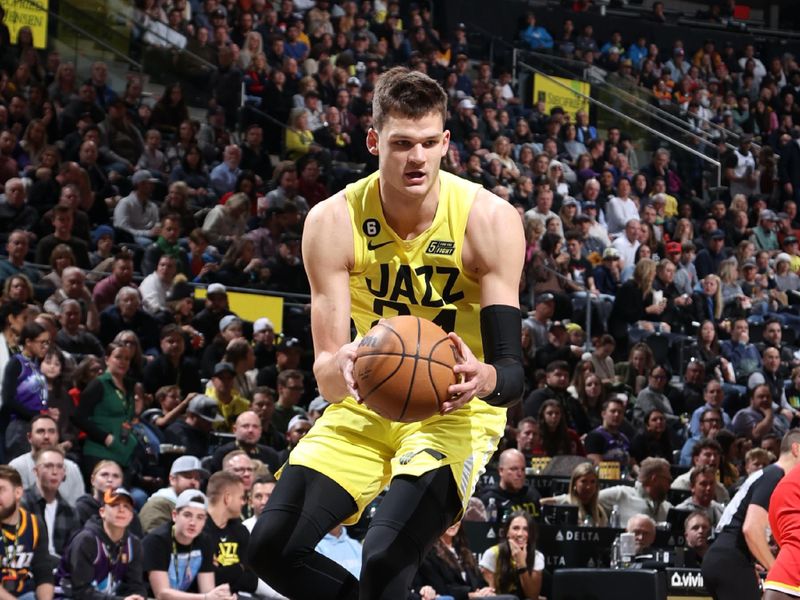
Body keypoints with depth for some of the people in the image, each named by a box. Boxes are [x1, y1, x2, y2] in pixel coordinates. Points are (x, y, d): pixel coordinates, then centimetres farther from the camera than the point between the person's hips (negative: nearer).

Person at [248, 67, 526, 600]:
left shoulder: (490, 218, -18)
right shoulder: (334, 221, -13)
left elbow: (513, 371, -19)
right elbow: (325, 376, -14)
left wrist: (485, 378, -43)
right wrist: (341, 368, -39)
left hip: (458, 411, -3)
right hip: (369, 405, 4)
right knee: (273, 546, -11)